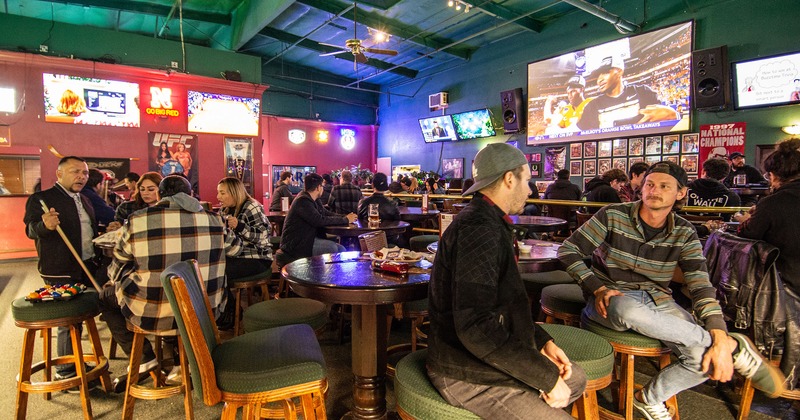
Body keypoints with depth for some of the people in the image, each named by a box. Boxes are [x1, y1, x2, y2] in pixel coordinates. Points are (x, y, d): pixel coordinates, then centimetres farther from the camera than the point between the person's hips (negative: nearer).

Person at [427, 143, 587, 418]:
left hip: (491, 359, 10)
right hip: (468, 376, -10)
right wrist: (547, 377, -21)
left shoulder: (487, 223, 10)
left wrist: (542, 341, 6)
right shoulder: (478, 229, -24)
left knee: (575, 378, 18)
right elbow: (475, 327, -31)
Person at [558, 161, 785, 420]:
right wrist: (597, 288, -18)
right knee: (628, 308, -40)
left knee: (706, 358, -21)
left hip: (657, 301, 3)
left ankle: (650, 398, 6)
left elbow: (701, 286, -7)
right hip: (612, 299, -3)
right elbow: (568, 250, -8)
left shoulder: (684, 234, 1)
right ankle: (735, 347, -21)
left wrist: (720, 338, -21)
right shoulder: (613, 216, -8)